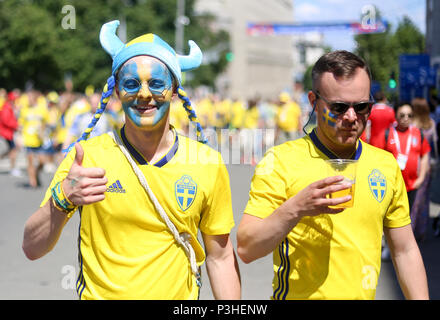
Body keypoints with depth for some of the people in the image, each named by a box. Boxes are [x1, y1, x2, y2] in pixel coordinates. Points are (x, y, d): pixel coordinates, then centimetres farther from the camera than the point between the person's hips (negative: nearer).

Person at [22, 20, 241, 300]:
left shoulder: (207, 164, -6)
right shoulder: (88, 156, -10)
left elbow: (221, 258, 2)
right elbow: (32, 249, -13)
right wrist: (63, 198, -30)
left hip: (180, 295, 1)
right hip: (100, 293, -1)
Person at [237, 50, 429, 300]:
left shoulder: (386, 164, 4)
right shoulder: (280, 160, -10)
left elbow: (405, 252, 10)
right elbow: (246, 250, -15)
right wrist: (295, 209, -28)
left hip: (364, 294, 4)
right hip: (298, 294, -4)